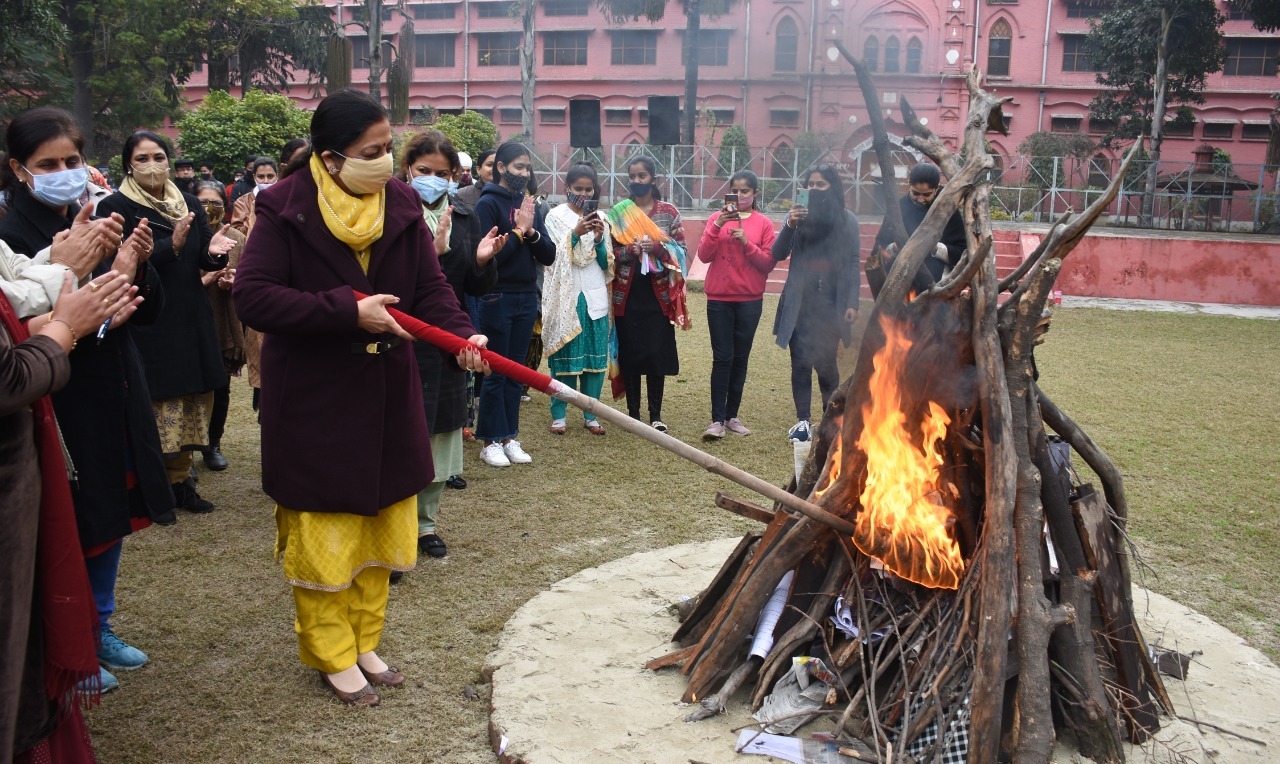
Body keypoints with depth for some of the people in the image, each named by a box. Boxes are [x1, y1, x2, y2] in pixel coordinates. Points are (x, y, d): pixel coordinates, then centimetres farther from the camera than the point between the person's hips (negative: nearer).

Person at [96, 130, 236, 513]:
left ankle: (179, 480, 20)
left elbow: (206, 263, 8)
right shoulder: (115, 207, -4)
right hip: (147, 324, -5)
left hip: (191, 321, 5)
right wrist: (171, 245, -26)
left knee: (192, 403, 8)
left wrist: (213, 251, -16)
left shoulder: (190, 205, 11)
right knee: (157, 405, -5)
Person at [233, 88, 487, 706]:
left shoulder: (401, 203, 0)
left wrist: (461, 334, -24)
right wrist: (349, 312, -26)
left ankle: (364, 642, 33)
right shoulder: (286, 208, -13)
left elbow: (431, 286, -3)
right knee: (323, 532, 6)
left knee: (379, 524, 15)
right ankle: (332, 655, 25)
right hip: (313, 400, -5)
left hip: (385, 397, 5)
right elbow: (252, 297, -20)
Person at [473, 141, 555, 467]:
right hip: (498, 298, -6)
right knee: (495, 372, 1)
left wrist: (532, 231, -11)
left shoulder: (529, 205, 10)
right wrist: (518, 230, -14)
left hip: (527, 298, 6)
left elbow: (548, 256, 5)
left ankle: (510, 437, 19)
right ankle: (491, 442, 10)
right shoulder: (488, 203, -7)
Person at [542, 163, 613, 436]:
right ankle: (558, 413, 7)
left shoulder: (600, 218, 12)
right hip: (566, 295, -3)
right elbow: (552, 255, -7)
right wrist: (575, 234, -20)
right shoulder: (556, 216, 2)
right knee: (565, 351, -3)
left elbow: (607, 263, 8)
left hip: (595, 295, 3)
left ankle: (590, 414, 11)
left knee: (596, 353, 2)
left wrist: (599, 239, -9)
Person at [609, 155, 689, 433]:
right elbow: (608, 252, 2)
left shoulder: (669, 212, 5)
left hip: (658, 293, 0)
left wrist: (657, 248, -16)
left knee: (657, 353, 0)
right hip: (627, 294, 1)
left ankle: (656, 415, 11)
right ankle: (633, 413, 14)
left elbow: (680, 249, 1)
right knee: (629, 352, 2)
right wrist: (630, 251, -17)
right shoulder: (618, 213, 6)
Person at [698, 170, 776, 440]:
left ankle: (732, 415, 16)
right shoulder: (717, 218, 4)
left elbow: (769, 263, -3)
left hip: (749, 300, 1)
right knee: (722, 357, -4)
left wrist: (746, 241, -15)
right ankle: (717, 419, -3)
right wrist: (716, 226, -17)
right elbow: (703, 255, -5)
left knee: (740, 358, 7)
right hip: (719, 299, 0)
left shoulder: (763, 224, 2)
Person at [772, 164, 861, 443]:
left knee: (825, 362, 1)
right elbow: (778, 254, -2)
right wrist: (789, 226, -19)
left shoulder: (847, 220, 3)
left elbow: (852, 264, 2)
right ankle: (802, 420, 9)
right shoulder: (798, 215, 4)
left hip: (831, 302, -1)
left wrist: (852, 303, -5)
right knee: (801, 361, 2)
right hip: (800, 302, 1)